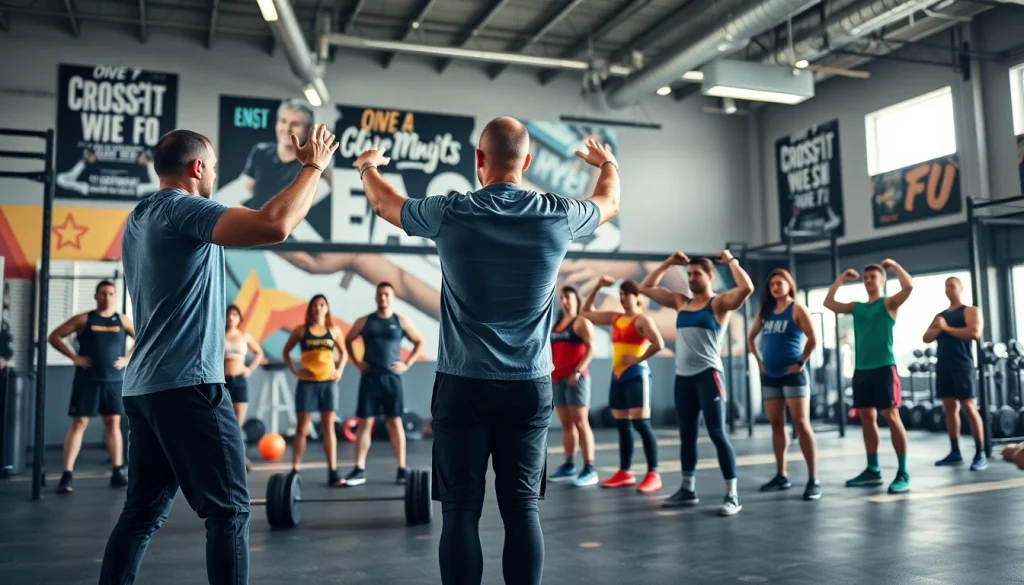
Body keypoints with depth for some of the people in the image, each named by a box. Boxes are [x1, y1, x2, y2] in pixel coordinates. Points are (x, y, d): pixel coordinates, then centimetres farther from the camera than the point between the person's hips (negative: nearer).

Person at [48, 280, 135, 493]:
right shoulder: (83, 319, 1)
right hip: (87, 380, -2)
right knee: (78, 423, -3)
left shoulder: (123, 321, 7)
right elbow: (54, 336, 1)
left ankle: (118, 472, 11)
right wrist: (74, 357, -9)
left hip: (114, 381, 2)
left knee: (113, 423, 6)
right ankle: (67, 475, -2)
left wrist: (128, 359, 0)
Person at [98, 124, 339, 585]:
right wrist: (313, 167, -13)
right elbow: (274, 226, -25)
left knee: (143, 512, 13)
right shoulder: (184, 209, -11)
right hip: (187, 384, -10)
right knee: (229, 510, -4)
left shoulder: (140, 218, 18)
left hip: (144, 386, 10)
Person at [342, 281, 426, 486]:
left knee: (395, 423, 2)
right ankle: (359, 470, 5)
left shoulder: (401, 322, 3)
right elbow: (348, 340, 18)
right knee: (365, 423, 1)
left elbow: (420, 342, 10)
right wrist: (356, 362, 7)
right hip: (369, 378, 1)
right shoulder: (364, 321, 6)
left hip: (392, 378, -1)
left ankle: (402, 469, 7)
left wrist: (407, 364, 1)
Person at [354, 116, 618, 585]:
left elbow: (385, 204, 15)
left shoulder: (449, 213, -6)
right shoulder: (557, 216, -2)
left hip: (463, 385, -1)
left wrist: (367, 166, 38)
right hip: (530, 387, 2)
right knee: (522, 509, 6)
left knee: (461, 510, 4)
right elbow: (609, 202, 21)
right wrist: (608, 163, 44)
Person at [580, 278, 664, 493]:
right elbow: (585, 312, 21)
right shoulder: (615, 318, 14)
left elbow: (658, 344, -23)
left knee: (641, 424, -11)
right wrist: (598, 287, 14)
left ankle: (654, 475, -8)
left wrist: (638, 359, -16)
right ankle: (625, 473, 18)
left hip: (636, 376, -8)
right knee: (622, 426, 11)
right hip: (617, 377, 8)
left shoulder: (642, 320, -8)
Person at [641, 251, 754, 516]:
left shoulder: (720, 302, -1)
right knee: (686, 435, 13)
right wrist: (668, 263, 17)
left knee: (717, 434, -8)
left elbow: (747, 288, -19)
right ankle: (688, 489, 23)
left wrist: (731, 260, -8)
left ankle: (732, 495, -4)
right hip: (683, 376, 7)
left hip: (708, 374, -6)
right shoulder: (680, 302, 15)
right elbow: (646, 287, 22)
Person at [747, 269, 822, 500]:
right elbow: (751, 337, 21)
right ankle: (781, 475, 19)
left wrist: (800, 363, -13)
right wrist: (759, 360, 11)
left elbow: (812, 339, -15)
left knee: (801, 425, -9)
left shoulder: (796, 309, -6)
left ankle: (813, 480, -8)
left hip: (793, 375, -7)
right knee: (776, 425, 10)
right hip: (770, 377, 7)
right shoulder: (765, 311, 11)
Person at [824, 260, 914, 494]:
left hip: (884, 367, -6)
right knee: (867, 418, 8)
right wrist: (841, 279, 15)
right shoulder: (857, 307, 17)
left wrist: (893, 265, -6)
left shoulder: (889, 303, 0)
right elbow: (828, 303, 17)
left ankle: (903, 473, -5)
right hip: (861, 369, 6)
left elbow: (909, 286, -16)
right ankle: (873, 470, 17)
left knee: (891, 416, -8)